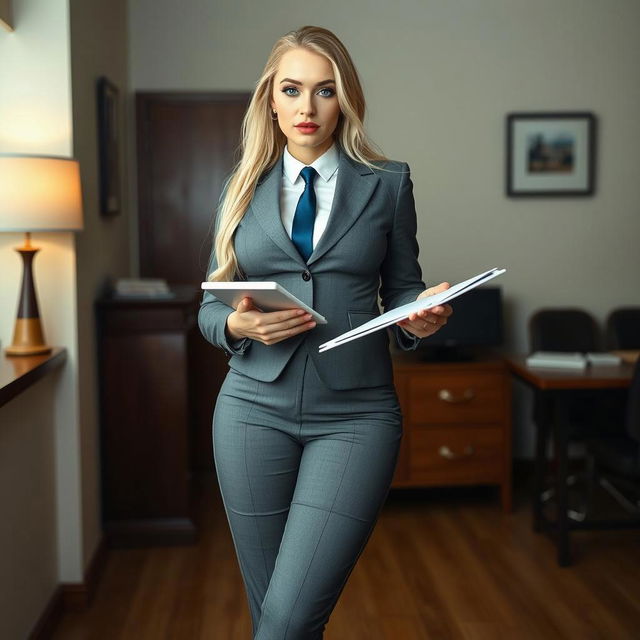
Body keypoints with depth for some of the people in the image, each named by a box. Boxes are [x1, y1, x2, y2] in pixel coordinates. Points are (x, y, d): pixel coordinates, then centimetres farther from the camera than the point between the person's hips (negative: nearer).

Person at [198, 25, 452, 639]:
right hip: (255, 409, 2)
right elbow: (209, 307, 11)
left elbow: (402, 290, 10)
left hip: (355, 412, -2)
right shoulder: (243, 189, 9)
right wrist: (239, 324, -11)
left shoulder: (388, 184, 5)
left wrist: (420, 318, -13)